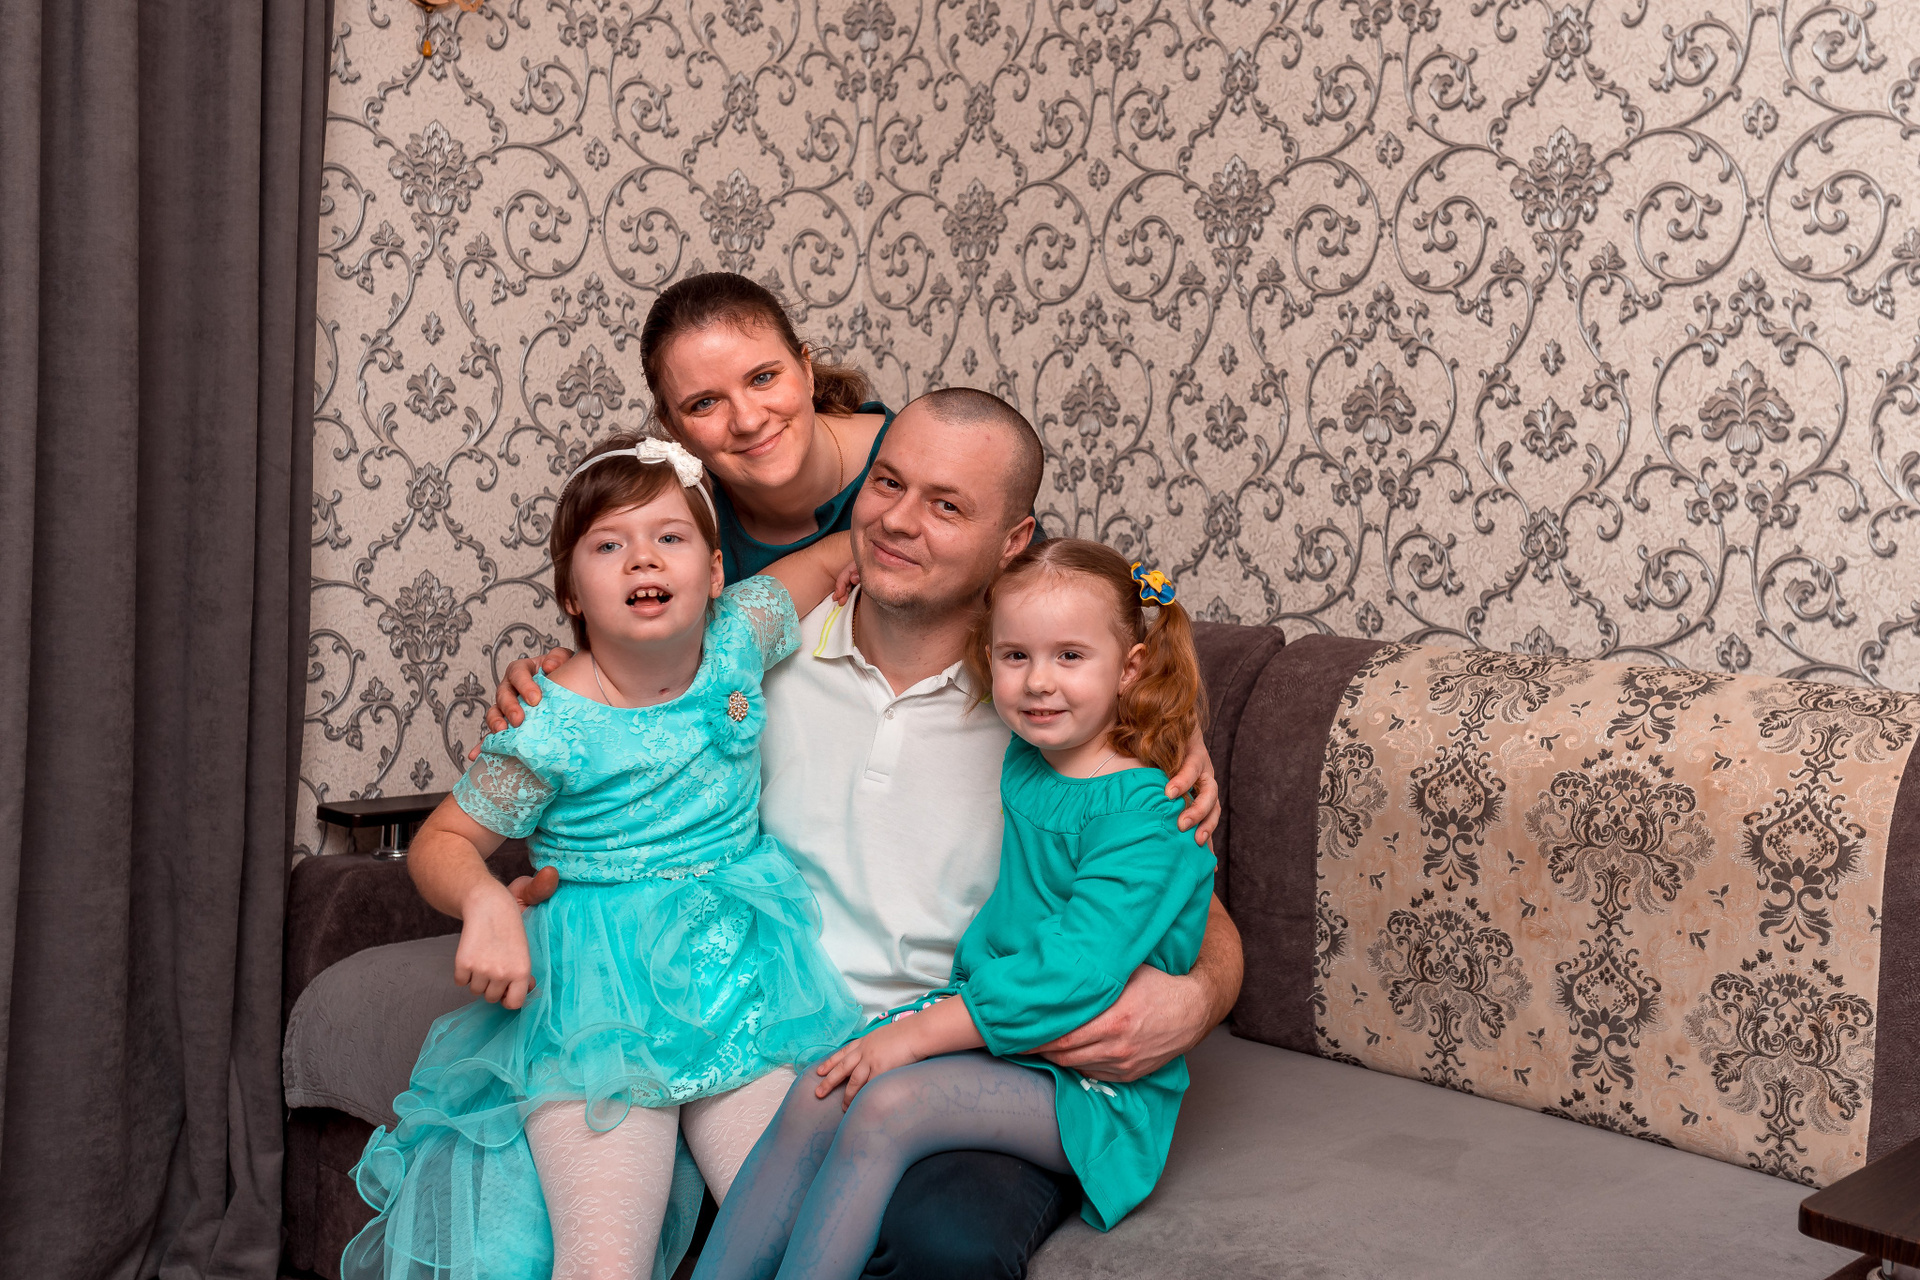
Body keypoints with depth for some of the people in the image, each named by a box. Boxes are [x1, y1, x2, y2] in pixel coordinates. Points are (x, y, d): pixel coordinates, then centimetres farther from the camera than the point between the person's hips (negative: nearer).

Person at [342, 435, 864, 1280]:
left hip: (734, 969, 3)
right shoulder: (551, 726, -10)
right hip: (594, 989, -3)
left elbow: (837, 551, 16)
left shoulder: (739, 636, 1)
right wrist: (485, 903, -19)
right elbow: (441, 842, 0)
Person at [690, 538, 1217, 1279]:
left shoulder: (1146, 815, -16)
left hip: (1091, 1080, -7)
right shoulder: (1022, 766, 8)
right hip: (982, 1021, 7)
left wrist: (918, 1034, -22)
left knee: (889, 1105, -28)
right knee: (816, 1098, -15)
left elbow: (1073, 973, -23)